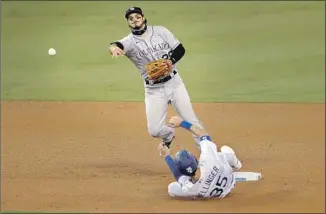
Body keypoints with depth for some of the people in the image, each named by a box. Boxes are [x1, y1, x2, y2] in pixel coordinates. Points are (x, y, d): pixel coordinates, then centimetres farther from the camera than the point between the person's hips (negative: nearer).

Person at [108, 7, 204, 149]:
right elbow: (117, 46, -31)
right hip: (154, 90, 0)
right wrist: (114, 48, -56)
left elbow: (180, 49, 1)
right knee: (154, 130, -3)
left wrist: (170, 61, -20)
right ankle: (169, 136, 31)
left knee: (191, 121, 1)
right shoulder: (129, 41, -7)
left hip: (174, 83, 0)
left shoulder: (160, 31, -1)